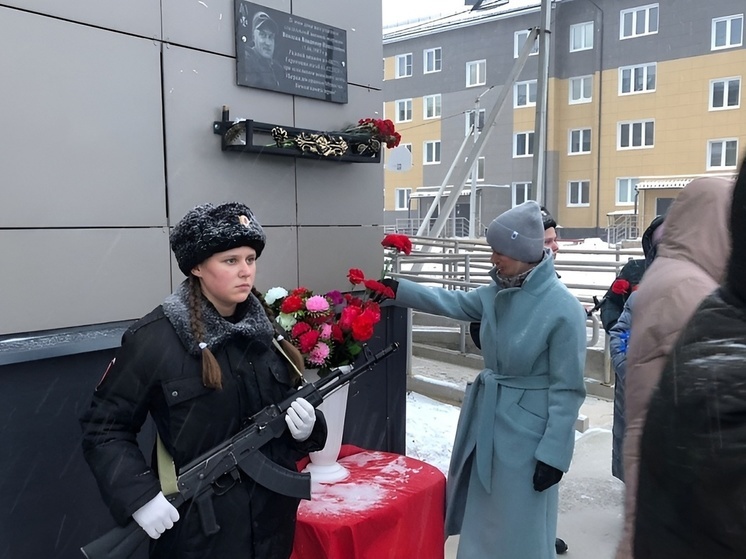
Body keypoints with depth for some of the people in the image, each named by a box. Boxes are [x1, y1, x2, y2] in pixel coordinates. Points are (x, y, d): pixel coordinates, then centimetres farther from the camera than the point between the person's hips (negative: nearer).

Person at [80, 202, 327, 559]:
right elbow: (103, 428, -8)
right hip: (196, 527, -4)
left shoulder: (267, 329, 1)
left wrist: (307, 427, -9)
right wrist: (139, 496, -18)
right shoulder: (154, 339, -15)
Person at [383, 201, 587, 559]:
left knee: (519, 525, 9)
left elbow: (567, 388, -18)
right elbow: (455, 304, 14)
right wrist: (398, 290, 10)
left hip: (526, 427, -7)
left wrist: (554, 453, -17)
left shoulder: (563, 309, -21)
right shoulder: (499, 293, -1)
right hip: (488, 416, 7)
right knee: (484, 513, 23)